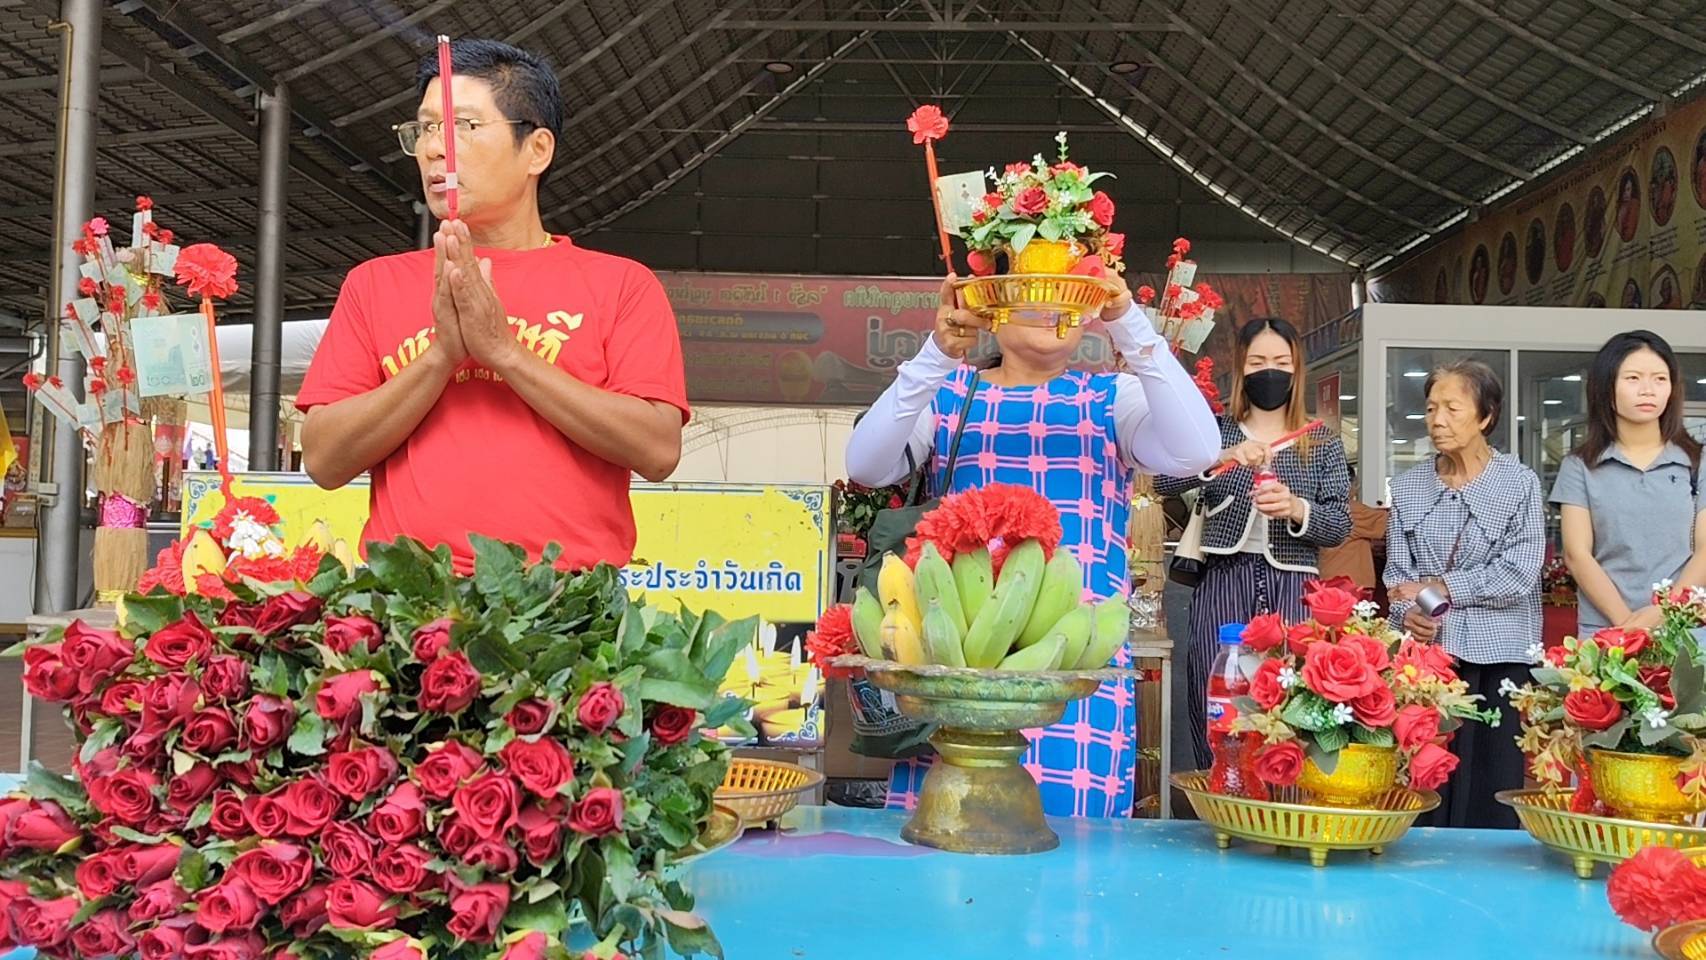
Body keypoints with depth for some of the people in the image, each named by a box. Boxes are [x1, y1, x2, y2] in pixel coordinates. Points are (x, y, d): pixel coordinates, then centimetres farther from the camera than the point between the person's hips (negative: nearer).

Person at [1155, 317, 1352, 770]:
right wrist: (1222, 458, -24)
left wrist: (1295, 508, -16)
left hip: (1294, 593, 0)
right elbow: (1162, 481, -7)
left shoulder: (1323, 446, 13)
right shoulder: (1215, 434, 11)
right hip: (1223, 588, 0)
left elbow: (1340, 526, 4)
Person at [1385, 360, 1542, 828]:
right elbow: (1398, 573, 6)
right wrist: (1408, 613, -14)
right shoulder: (1408, 486, 10)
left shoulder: (1519, 483, 0)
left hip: (1499, 655, -2)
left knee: (1492, 792, 0)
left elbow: (1519, 572, -9)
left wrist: (1441, 588, -10)